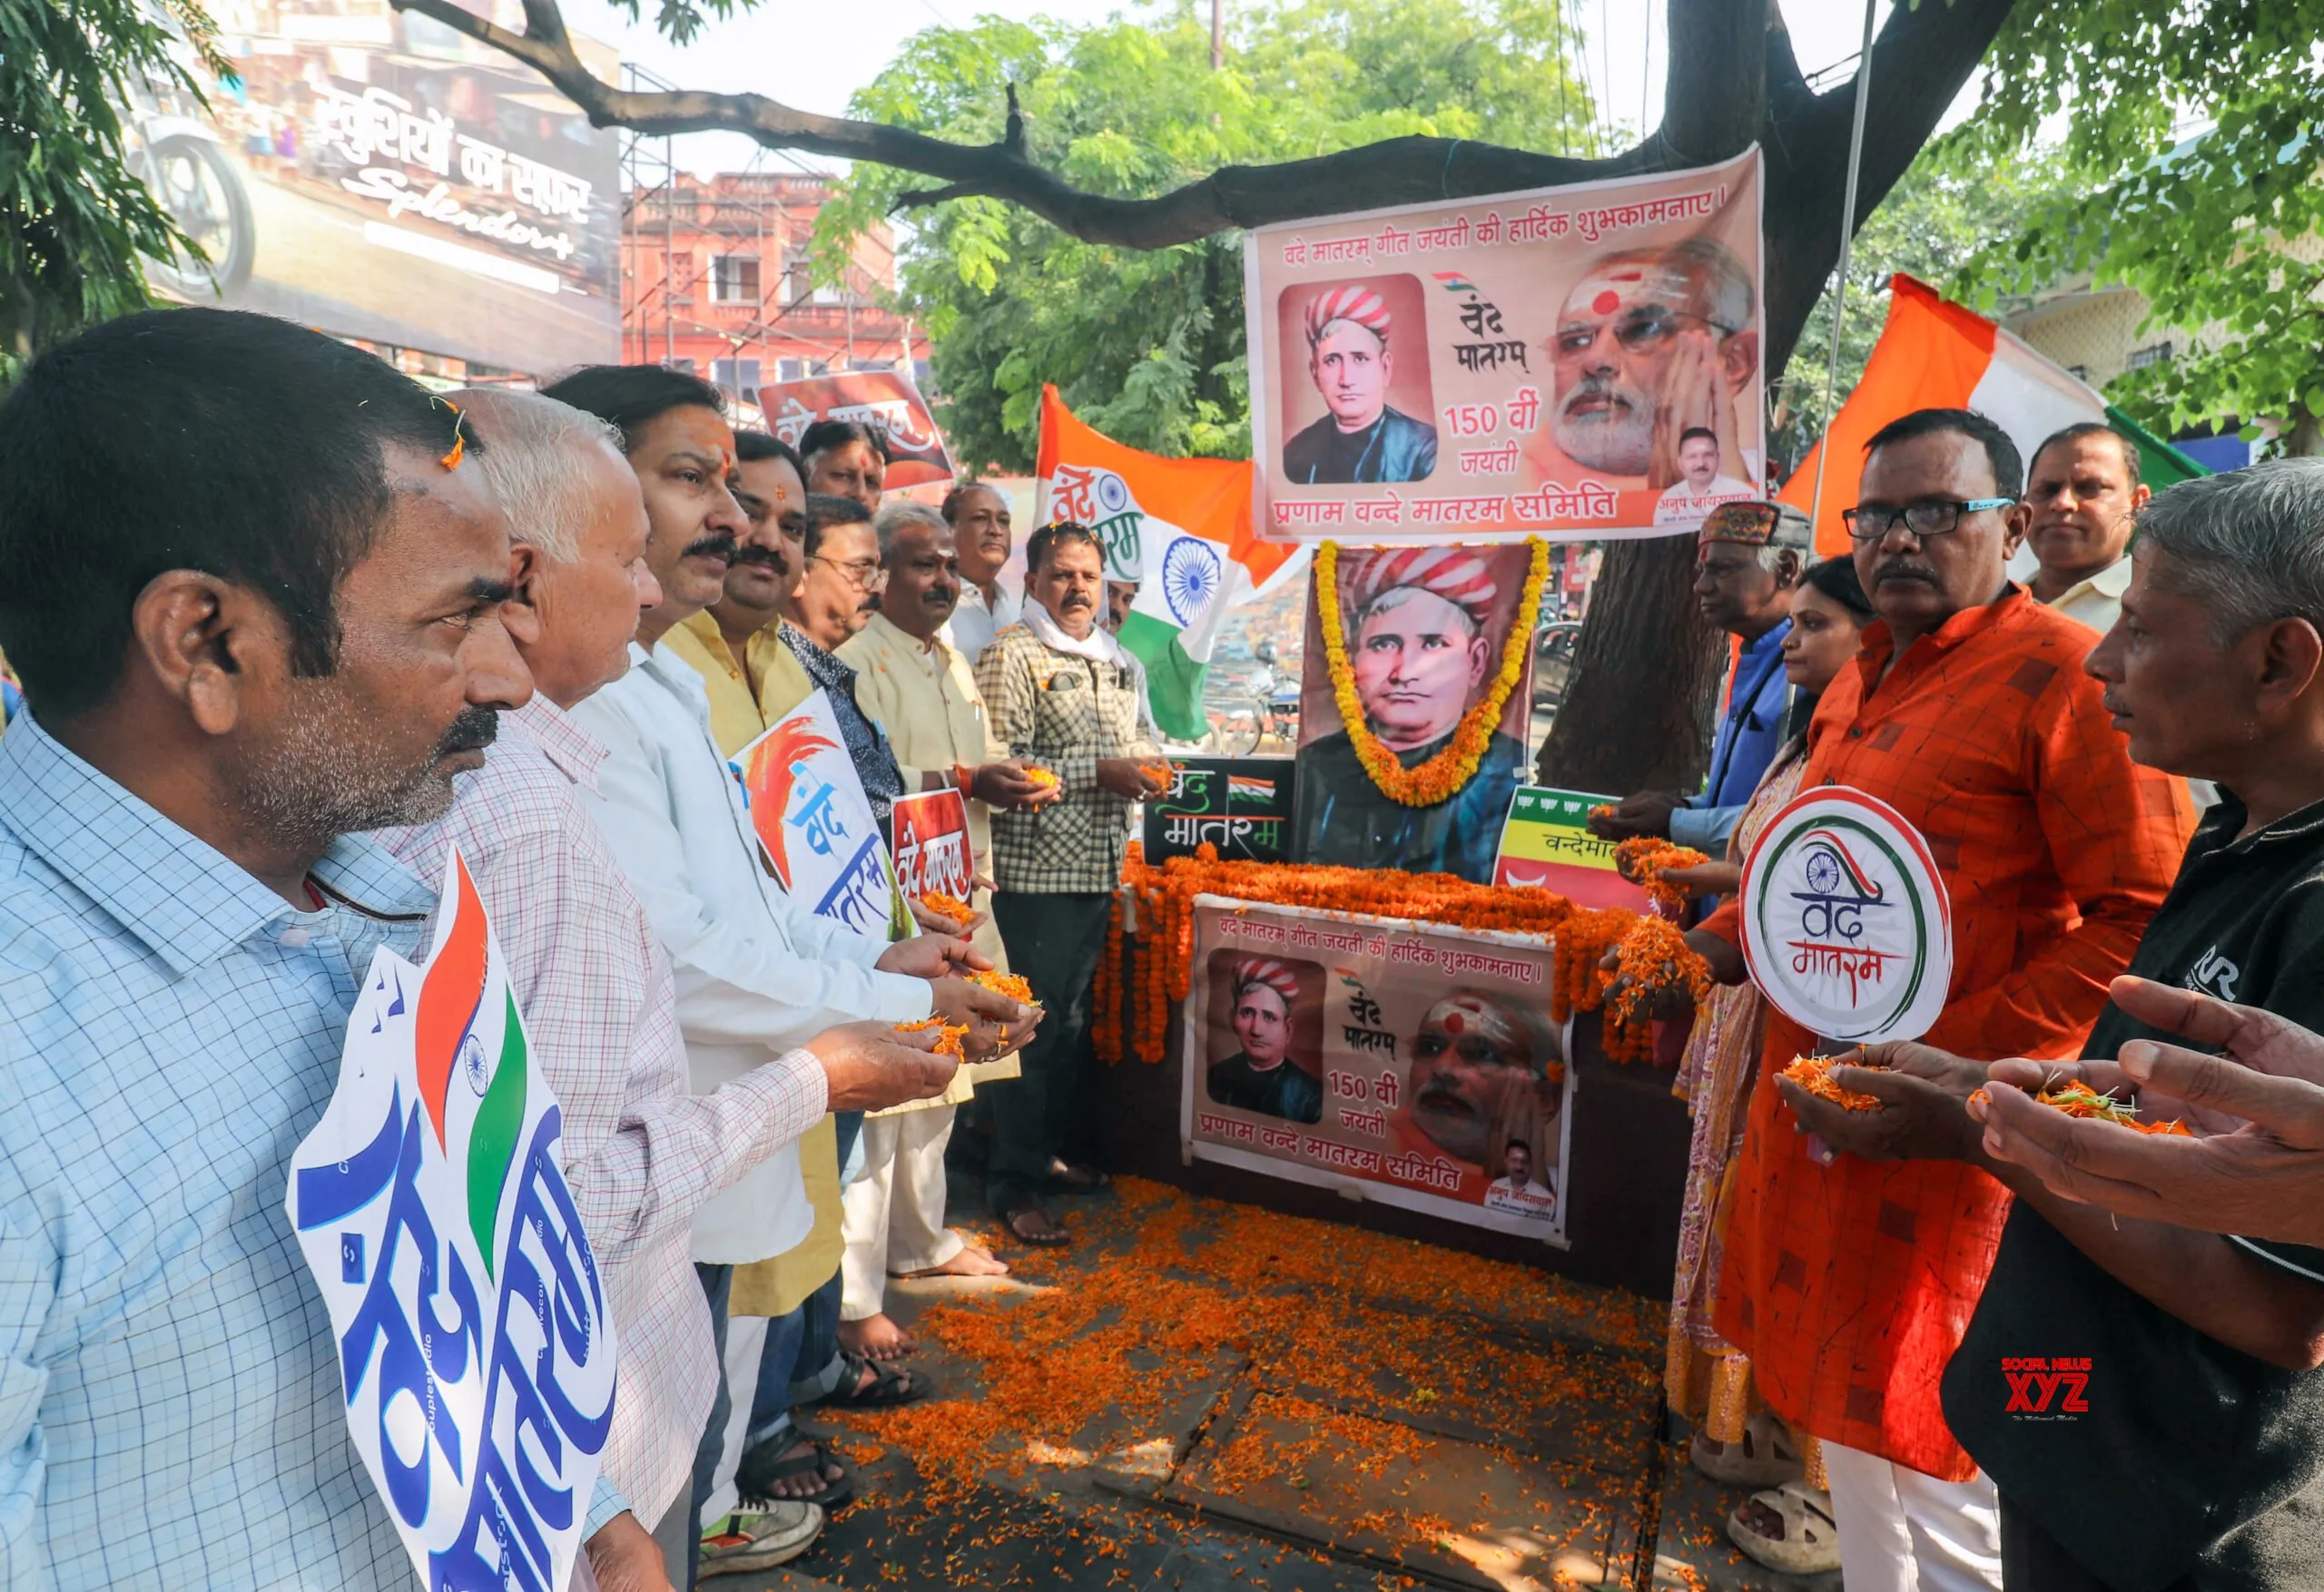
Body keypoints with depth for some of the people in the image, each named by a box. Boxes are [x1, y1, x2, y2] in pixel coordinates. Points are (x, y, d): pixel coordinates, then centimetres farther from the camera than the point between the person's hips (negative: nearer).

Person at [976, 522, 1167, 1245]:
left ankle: (1057, 1146, 34)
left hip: (1100, 866, 8)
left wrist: (1145, 767, 4)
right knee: (1033, 1026, -2)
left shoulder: (1118, 662, 16)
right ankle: (1014, 1183, 11)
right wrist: (1098, 772, -20)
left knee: (1074, 1019, 18)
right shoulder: (1011, 655, -8)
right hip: (1035, 869, -8)